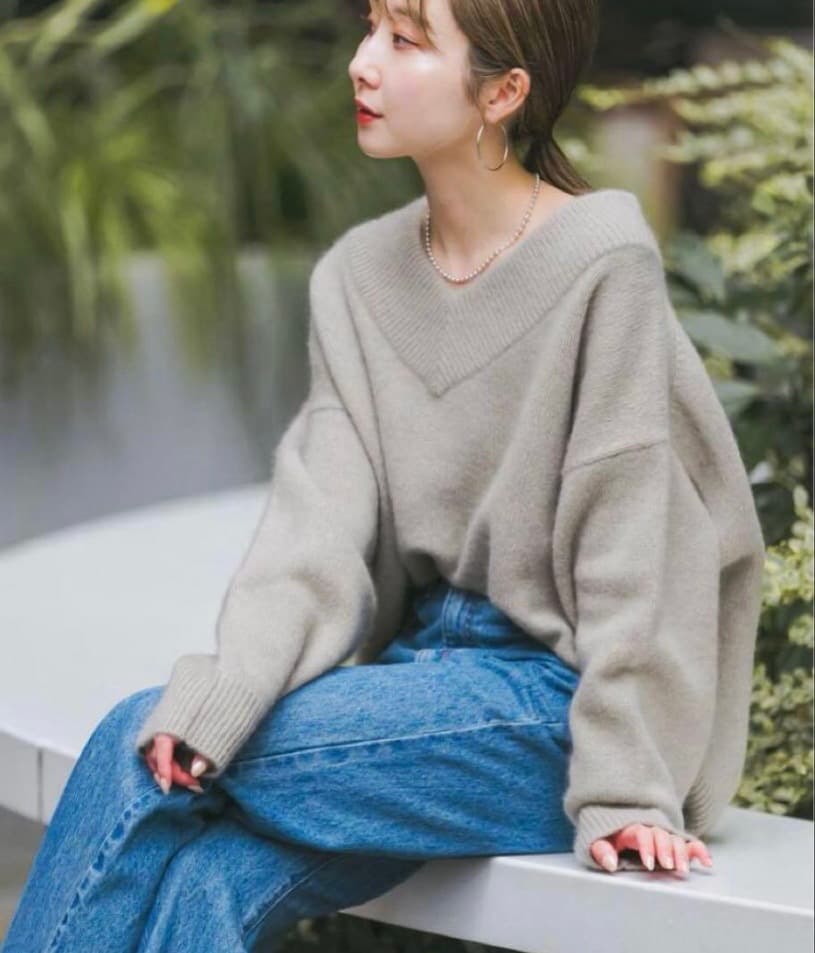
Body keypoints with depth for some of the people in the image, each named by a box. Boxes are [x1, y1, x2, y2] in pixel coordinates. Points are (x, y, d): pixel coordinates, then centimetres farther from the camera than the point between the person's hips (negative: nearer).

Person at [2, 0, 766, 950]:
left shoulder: (601, 261, -11)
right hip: (421, 661, 5)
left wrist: (623, 789, -12)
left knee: (137, 746, -19)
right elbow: (318, 518, -3)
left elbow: (627, 544, -11)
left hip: (547, 699, -5)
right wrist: (220, 695, -19)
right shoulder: (357, 274, 7)